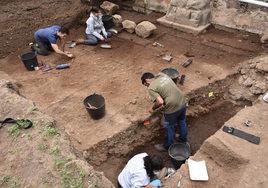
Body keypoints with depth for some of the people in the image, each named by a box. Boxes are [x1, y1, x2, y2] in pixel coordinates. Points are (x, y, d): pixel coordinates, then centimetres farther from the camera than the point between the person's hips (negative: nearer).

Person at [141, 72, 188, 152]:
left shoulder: (151, 88, -13)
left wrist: (153, 108, -4)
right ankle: (183, 139, 56)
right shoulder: (162, 74, 8)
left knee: (169, 127, 16)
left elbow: (160, 102, -23)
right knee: (182, 121, 30)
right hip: (182, 101, 8)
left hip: (173, 108, -7)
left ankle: (167, 146, 40)